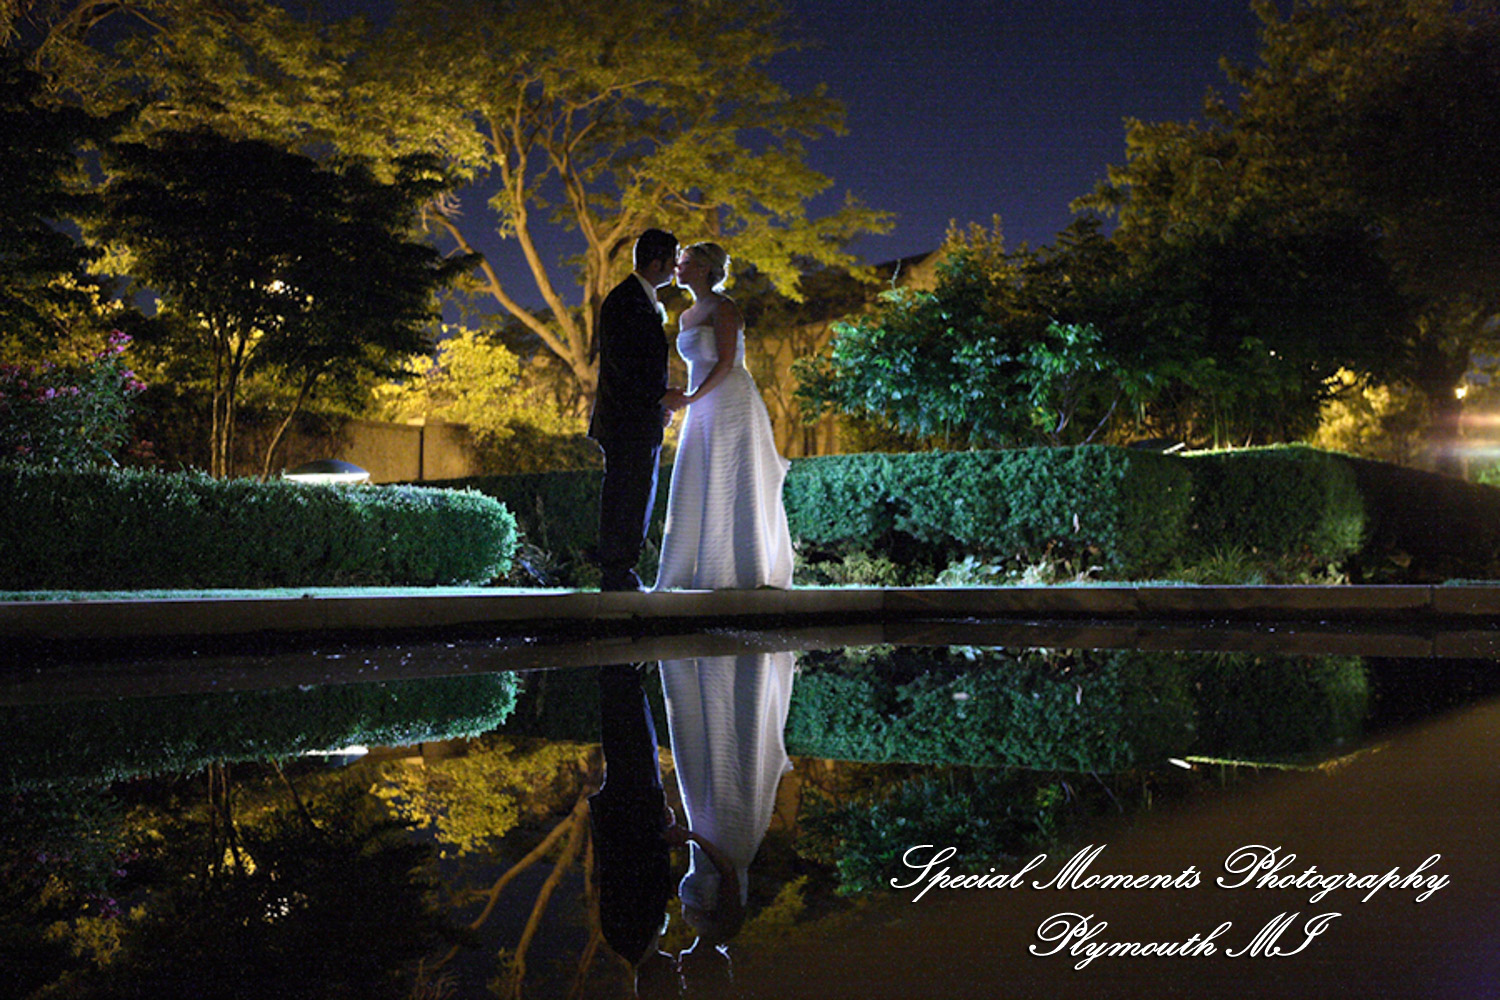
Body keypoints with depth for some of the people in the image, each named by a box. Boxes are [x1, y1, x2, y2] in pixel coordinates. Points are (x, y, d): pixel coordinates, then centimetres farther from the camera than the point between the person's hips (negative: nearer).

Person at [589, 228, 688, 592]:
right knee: (623, 497, -7)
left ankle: (622, 575, 17)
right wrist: (661, 396, -21)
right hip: (626, 419, -10)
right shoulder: (623, 301, -12)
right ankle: (615, 577, -3)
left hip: (644, 418, 10)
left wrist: (660, 401, 16)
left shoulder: (645, 301, 19)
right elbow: (621, 360, -20)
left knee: (639, 499, 12)